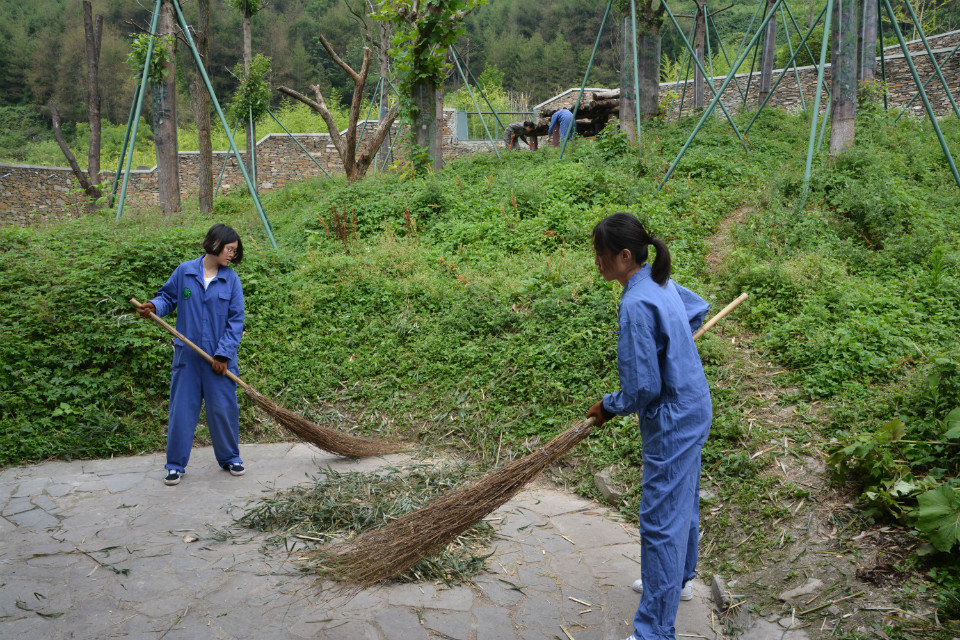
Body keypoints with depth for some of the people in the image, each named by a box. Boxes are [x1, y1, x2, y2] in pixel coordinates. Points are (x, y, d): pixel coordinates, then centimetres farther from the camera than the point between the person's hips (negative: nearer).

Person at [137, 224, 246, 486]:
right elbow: (168, 297, 11)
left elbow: (236, 320, -2)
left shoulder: (231, 279, -1)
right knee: (182, 408, 5)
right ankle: (176, 464, 18)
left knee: (224, 408, 7)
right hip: (187, 355, 0)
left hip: (220, 357, 0)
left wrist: (223, 354, -7)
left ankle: (230, 458, 26)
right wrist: (153, 307, -12)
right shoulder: (184, 272, -2)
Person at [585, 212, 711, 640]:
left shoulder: (637, 304, -28)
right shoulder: (660, 282, 2)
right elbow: (698, 308, 23)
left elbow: (643, 387, -27)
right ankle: (678, 579, 50)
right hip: (691, 409, 10)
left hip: (673, 420, -10)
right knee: (681, 503, 27)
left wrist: (609, 407, -9)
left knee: (661, 521, -3)